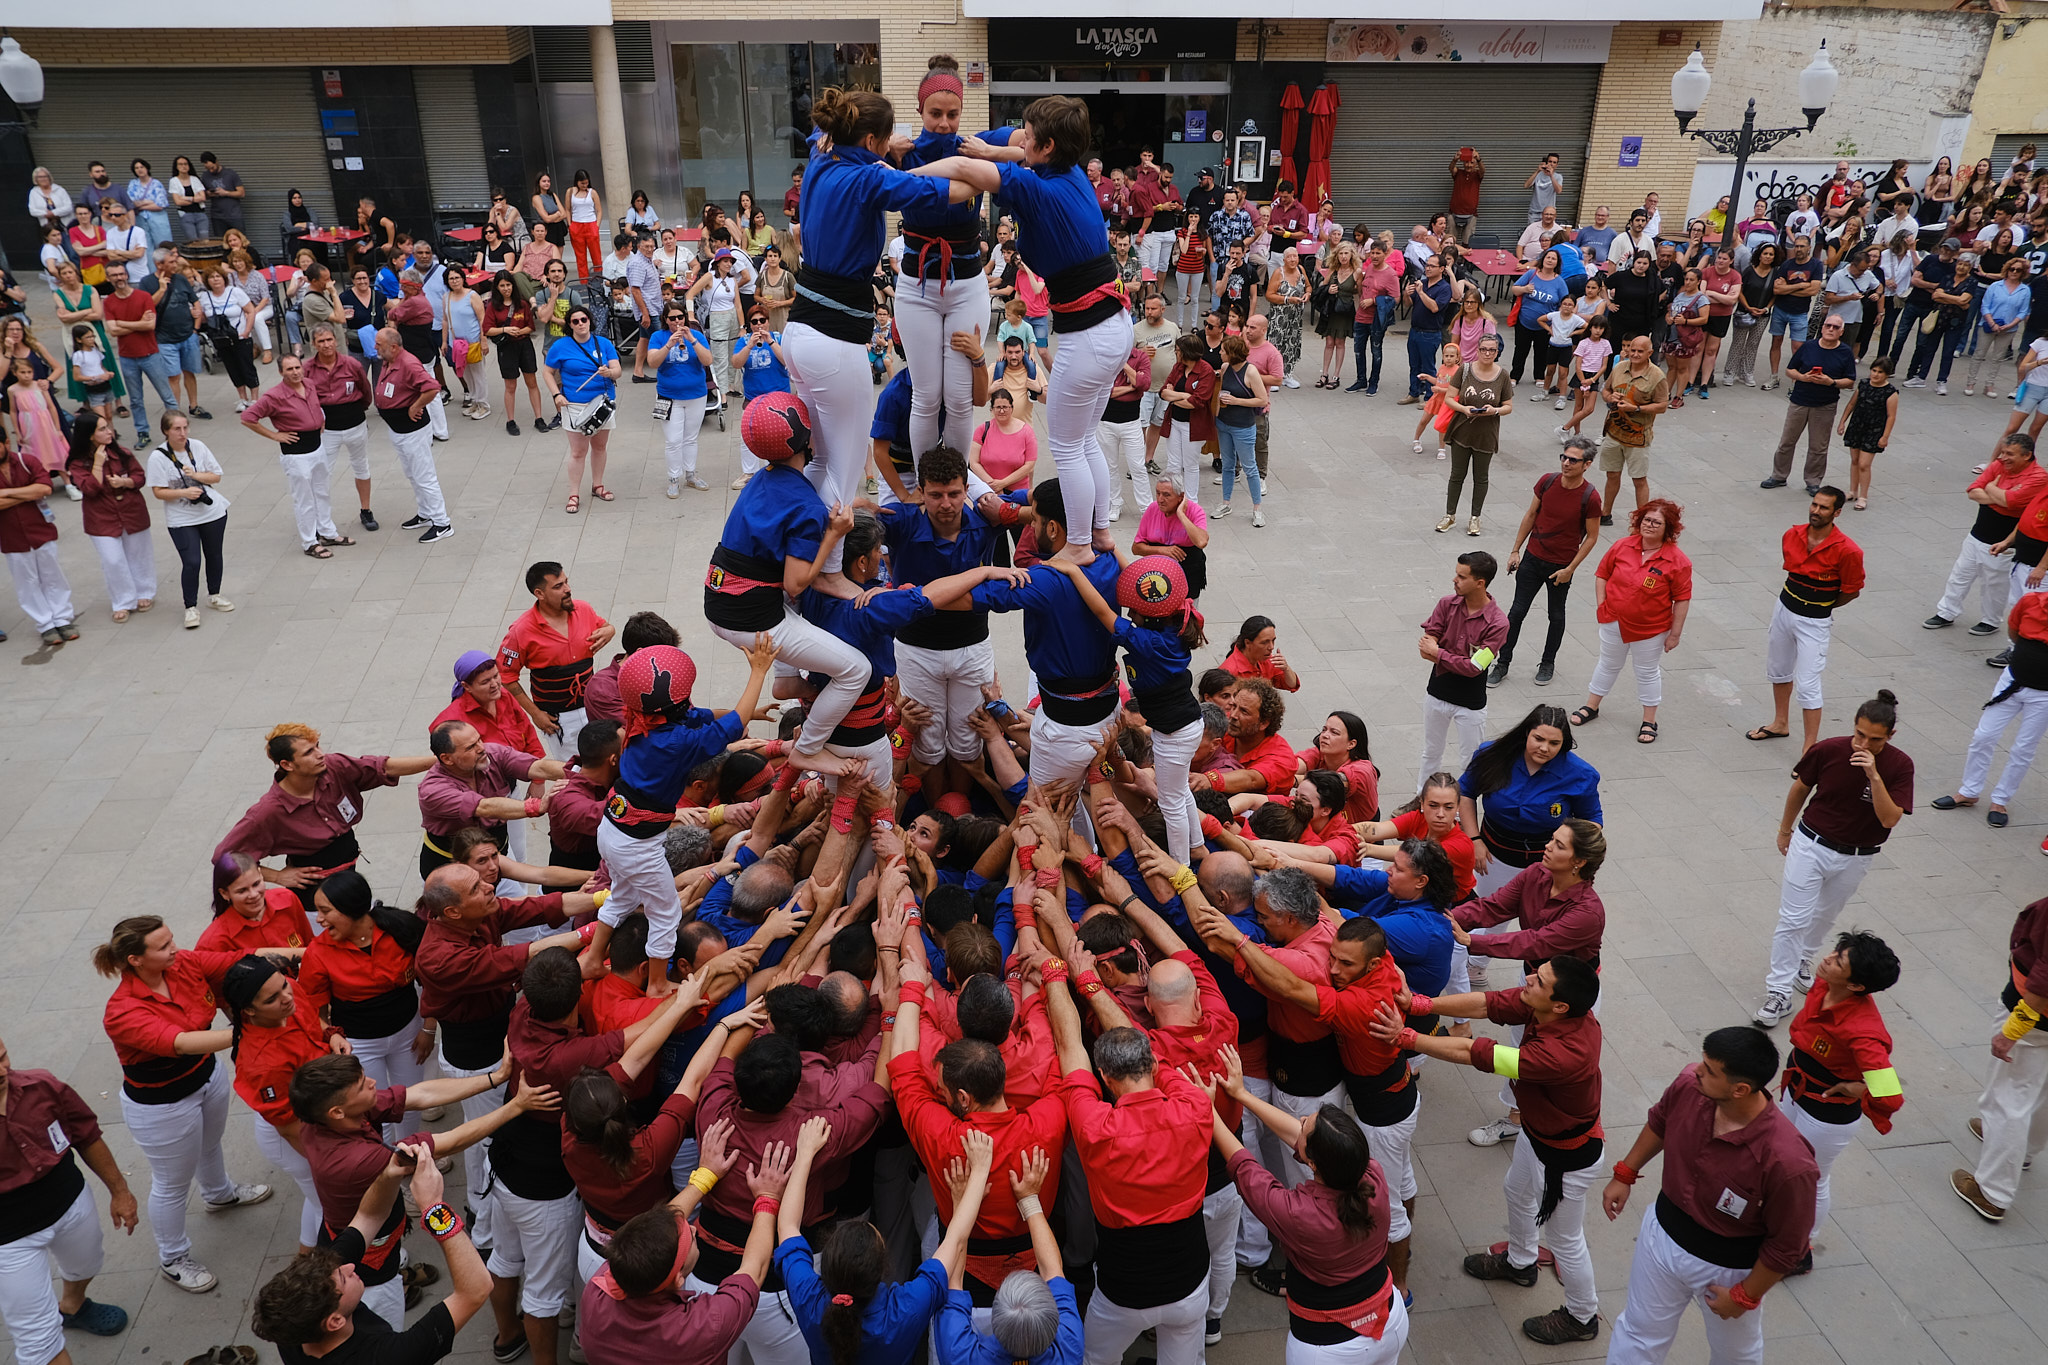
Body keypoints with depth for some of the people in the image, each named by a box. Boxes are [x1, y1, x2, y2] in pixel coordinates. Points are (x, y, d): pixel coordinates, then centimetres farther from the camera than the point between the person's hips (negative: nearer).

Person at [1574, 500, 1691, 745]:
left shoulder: (1677, 561, -17)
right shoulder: (1622, 546, -9)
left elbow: (1682, 599, -12)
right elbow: (1602, 574, 3)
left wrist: (1675, 633, -11)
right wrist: (1602, 605, -3)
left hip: (1651, 629, -3)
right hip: (1614, 621, 3)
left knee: (1648, 672, 14)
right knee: (1608, 665, 21)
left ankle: (1649, 721, 28)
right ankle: (1591, 707, 38)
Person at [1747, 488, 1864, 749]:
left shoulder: (1847, 551, -21)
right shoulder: (1792, 536, -5)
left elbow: (1852, 591, -9)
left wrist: (1821, 606, 2)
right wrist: (1798, 599, 10)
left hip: (1814, 622, -6)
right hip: (1784, 609, 6)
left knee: (1807, 685, -7)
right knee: (1778, 669, 22)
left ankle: (1810, 748, 2)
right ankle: (1781, 724, 42)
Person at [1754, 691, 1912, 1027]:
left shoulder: (1899, 766, -17)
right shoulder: (1827, 751, -17)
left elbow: (1890, 819, -24)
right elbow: (1800, 788, 1)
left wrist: (1874, 776, -35)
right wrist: (1785, 829, 11)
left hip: (1856, 858, 1)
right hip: (1811, 844, -1)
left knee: (1824, 917, 21)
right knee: (1793, 919, -5)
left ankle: (1802, 962, 46)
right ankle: (1779, 992, 1)